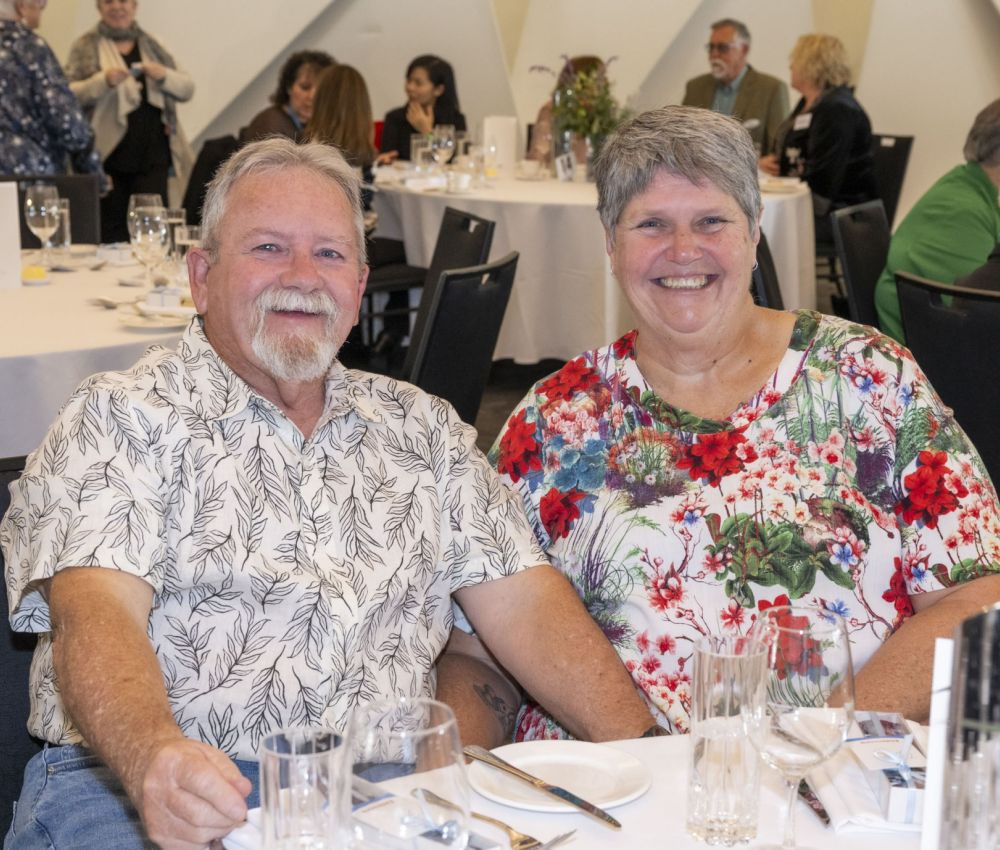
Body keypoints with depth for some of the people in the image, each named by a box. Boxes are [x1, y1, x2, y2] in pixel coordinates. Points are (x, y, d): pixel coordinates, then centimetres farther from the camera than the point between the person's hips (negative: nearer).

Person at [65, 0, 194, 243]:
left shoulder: (152, 45, 15)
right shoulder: (86, 46, 7)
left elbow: (187, 89, 13)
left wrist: (164, 75, -7)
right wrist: (103, 81, -19)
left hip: (152, 156, 2)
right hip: (109, 156, -2)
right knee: (111, 232, -2)